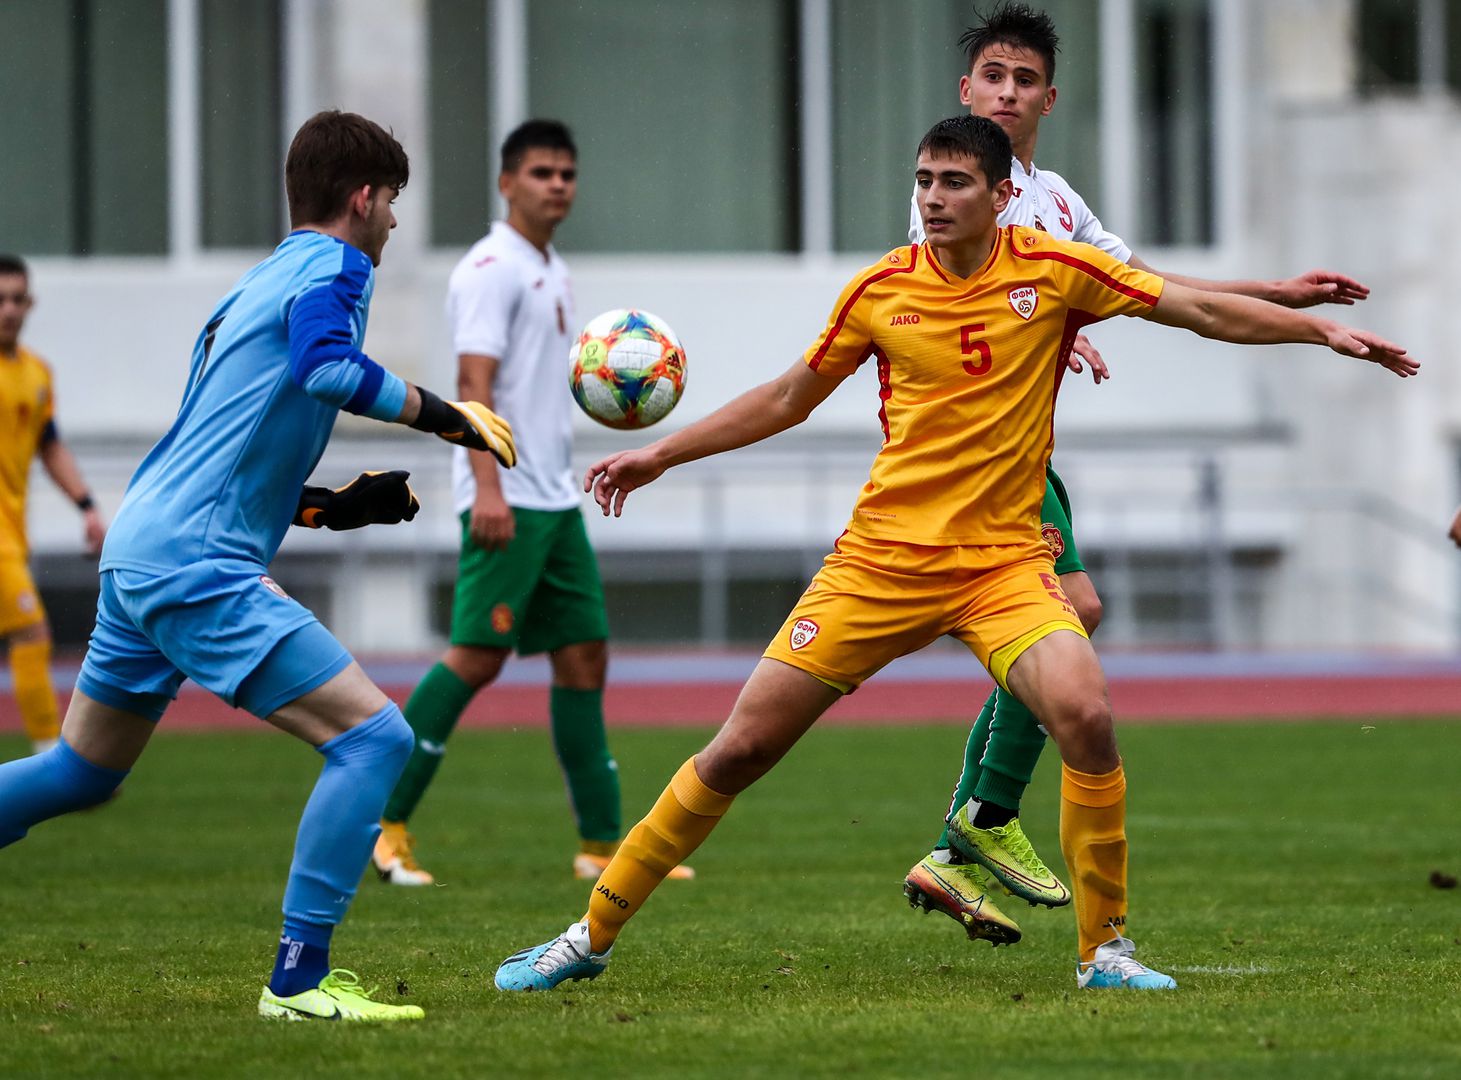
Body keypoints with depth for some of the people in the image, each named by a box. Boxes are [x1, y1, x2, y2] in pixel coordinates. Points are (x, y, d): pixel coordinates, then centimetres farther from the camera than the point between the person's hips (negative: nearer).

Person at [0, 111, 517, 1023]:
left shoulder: (261, 283, 24)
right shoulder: (329, 270, -5)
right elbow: (327, 366, -28)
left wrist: (333, 506, 21)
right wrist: (448, 416, -19)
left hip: (140, 550, 10)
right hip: (198, 567, -10)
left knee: (81, 773, 24)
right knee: (373, 736, -13)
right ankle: (299, 981, -14)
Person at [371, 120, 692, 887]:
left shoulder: (552, 273, 19)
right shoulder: (492, 269, -10)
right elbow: (474, 384, -18)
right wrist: (487, 489, -27)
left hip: (555, 503, 9)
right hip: (507, 501, -9)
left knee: (584, 658, 7)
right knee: (477, 657, -12)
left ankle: (602, 846, 10)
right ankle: (383, 821, -7)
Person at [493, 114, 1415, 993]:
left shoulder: (1053, 272, -3)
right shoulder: (881, 290, 1)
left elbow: (1204, 310, 2)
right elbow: (790, 398, 16)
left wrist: (1324, 329, -5)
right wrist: (661, 456, 17)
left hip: (1005, 561, -1)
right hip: (881, 557, 1)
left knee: (1086, 714, -27)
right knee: (741, 748, -2)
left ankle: (1105, 949, -10)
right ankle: (593, 934, 12)